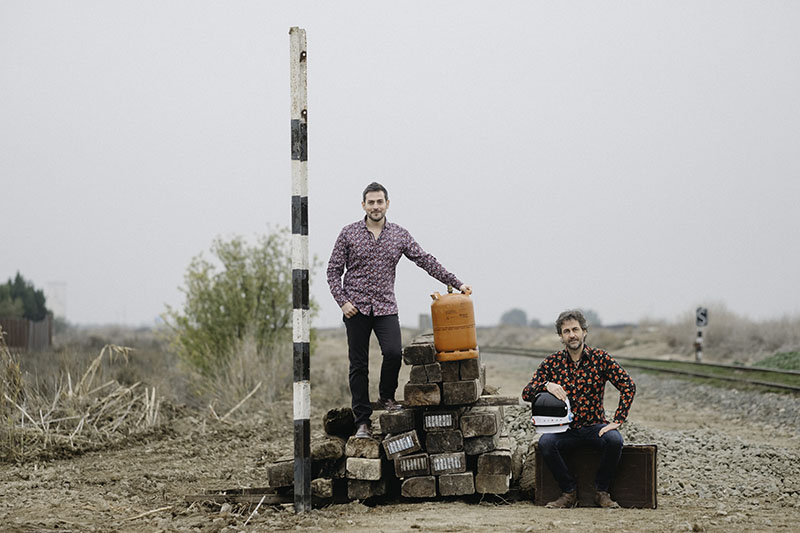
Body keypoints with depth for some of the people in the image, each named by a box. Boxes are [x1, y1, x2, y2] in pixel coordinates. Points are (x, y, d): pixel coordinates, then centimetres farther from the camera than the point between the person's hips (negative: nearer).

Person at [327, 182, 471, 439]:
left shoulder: (400, 235, 7)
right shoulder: (349, 234, 3)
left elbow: (426, 261, 7)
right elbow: (334, 270, 4)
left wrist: (456, 283, 2)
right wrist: (342, 301, -8)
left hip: (386, 307, 1)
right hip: (356, 308, -1)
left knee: (394, 352, -20)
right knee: (359, 365, -1)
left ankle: (386, 396, 8)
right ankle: (362, 421, 6)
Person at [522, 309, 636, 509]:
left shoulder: (600, 358, -1)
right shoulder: (552, 362, 2)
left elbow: (628, 386, -5)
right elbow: (527, 393, -2)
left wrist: (617, 421, -14)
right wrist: (546, 385, -23)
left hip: (595, 425, -1)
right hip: (565, 428, 1)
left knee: (614, 440, -32)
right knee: (545, 443, -30)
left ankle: (601, 491, -9)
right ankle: (569, 492, -11)